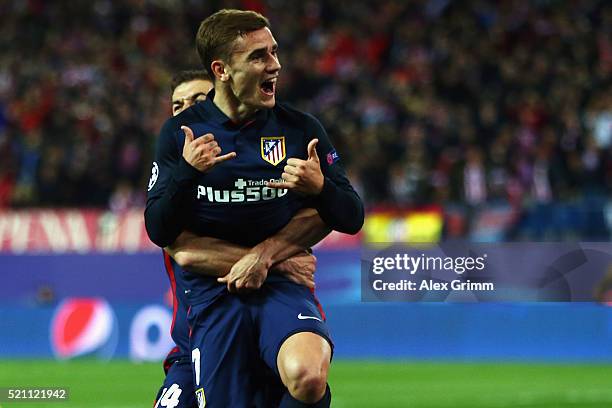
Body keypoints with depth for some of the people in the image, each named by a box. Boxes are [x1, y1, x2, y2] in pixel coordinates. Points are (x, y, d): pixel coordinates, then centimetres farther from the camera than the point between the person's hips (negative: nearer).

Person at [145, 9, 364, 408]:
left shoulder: (300, 128, 5)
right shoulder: (181, 132, 5)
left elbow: (351, 219, 7)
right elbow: (160, 232, 0)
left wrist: (319, 187, -14)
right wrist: (187, 172, -16)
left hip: (283, 285, -1)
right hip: (213, 295, 1)